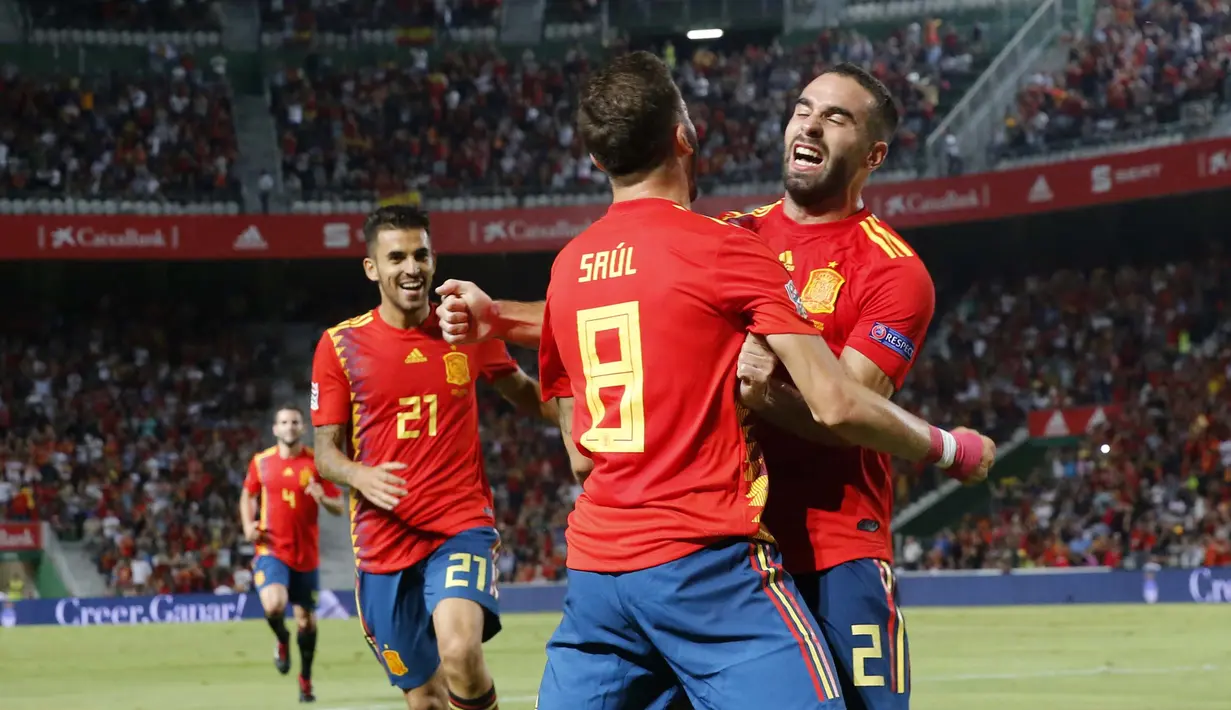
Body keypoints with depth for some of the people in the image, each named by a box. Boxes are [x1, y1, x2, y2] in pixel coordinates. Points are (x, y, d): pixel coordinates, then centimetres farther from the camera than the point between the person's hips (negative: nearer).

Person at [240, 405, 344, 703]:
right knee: (274, 605, -25)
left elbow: (339, 507, 1)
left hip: (306, 553, 1)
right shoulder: (261, 462, 2)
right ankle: (282, 640, 10)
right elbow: (248, 495, 19)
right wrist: (248, 525, 2)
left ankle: (305, 679, 29)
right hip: (271, 549, -1)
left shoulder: (316, 463, -2)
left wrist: (323, 499, -22)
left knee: (306, 619, 9)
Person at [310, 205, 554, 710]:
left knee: (460, 652, -28)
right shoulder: (340, 345, 0)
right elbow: (326, 451, 2)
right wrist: (361, 476, -20)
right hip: (383, 539, 1)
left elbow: (524, 394, 21)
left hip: (462, 523, -1)